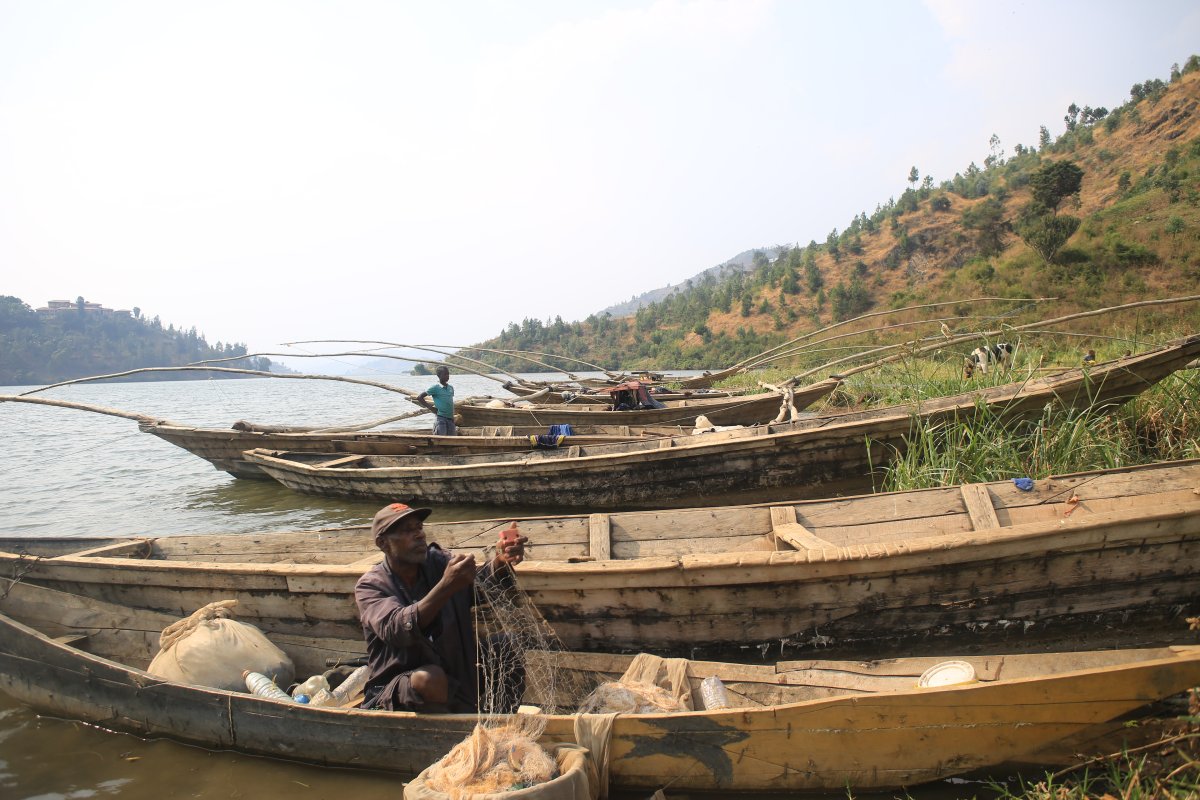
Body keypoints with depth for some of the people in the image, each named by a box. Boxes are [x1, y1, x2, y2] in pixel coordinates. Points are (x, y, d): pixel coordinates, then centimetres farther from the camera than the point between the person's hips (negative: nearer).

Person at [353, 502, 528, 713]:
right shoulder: (370, 585, -11)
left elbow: (480, 584, -20)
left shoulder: (437, 561, -1)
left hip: (452, 675, 4)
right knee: (429, 678, -34)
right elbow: (396, 629, -31)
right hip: (395, 689, -4)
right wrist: (446, 586, -43)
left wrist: (502, 561, -42)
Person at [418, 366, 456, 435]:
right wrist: (430, 407, -8)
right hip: (440, 418, -6)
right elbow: (419, 397, -5)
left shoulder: (451, 388, 12)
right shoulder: (435, 387, -6)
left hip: (450, 419, 6)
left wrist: (452, 417, 14)